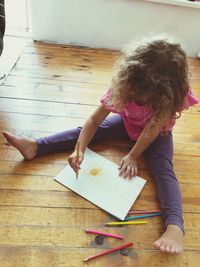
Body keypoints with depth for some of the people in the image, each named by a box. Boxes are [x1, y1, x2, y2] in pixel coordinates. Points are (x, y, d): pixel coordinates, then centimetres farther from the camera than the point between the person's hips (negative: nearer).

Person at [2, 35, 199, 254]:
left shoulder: (172, 94, -34)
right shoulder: (124, 84, -30)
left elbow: (152, 130, -28)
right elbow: (94, 120, -28)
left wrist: (132, 156, -26)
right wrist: (79, 150, -39)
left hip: (156, 133, -1)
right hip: (127, 122, 2)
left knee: (163, 170, -27)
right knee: (86, 131, -13)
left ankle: (174, 226, -35)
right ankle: (35, 146, -16)